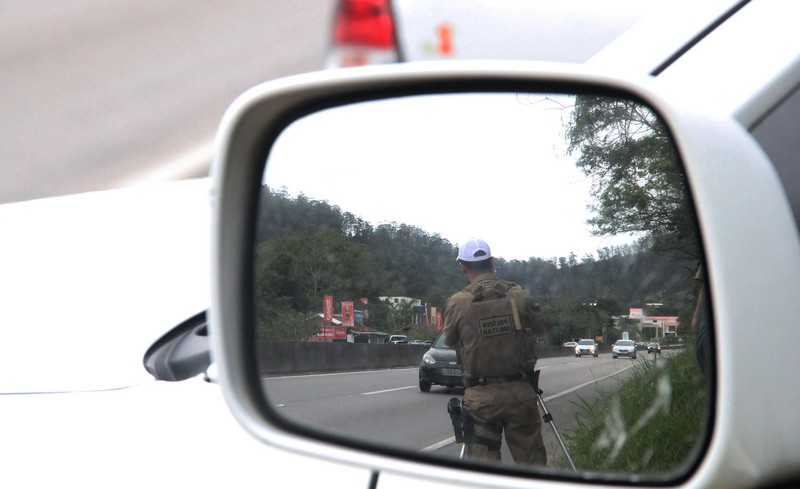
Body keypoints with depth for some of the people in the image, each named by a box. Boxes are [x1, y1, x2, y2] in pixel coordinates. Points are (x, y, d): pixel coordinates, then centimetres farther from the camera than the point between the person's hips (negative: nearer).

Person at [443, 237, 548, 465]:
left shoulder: (457, 303, -7)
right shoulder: (520, 295, -2)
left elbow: (450, 341, 8)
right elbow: (539, 327, 14)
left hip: (481, 396, -1)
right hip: (520, 392, 1)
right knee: (532, 461, 9)